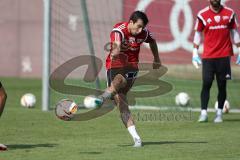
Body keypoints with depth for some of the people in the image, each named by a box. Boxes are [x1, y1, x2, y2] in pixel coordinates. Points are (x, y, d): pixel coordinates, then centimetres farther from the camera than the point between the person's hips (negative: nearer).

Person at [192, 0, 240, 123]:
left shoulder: (229, 13, 5)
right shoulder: (203, 15, 1)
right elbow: (198, 33, 7)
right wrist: (195, 53, 2)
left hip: (224, 56, 1)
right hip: (208, 56, -1)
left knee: (222, 85, 4)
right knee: (206, 84, -7)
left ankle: (219, 113, 13)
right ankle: (203, 113, -7)